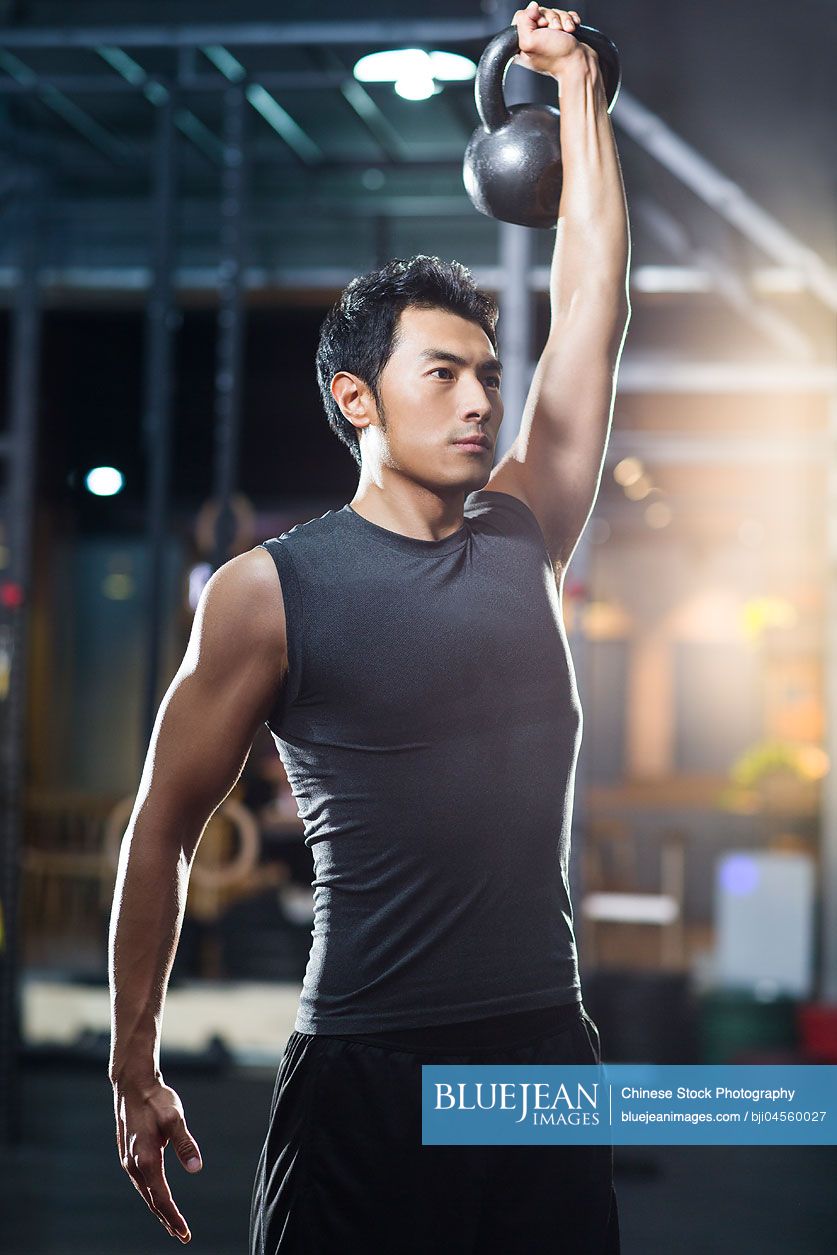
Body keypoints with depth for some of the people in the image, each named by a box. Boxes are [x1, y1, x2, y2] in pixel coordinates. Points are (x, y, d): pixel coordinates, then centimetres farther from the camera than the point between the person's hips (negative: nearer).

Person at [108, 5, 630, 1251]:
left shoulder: (523, 537, 9)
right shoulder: (270, 589, -3)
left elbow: (591, 300, 12)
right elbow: (165, 826, 2)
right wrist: (135, 1071, 2)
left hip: (548, 1053, 5)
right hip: (368, 1079, -4)